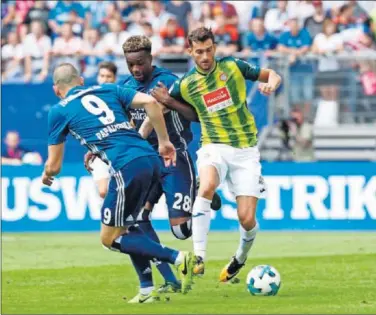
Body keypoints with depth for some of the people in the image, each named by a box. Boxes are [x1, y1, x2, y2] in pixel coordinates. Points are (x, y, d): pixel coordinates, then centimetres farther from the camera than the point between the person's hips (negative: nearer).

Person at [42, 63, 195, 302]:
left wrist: (47, 175, 40)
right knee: (125, 225, 25)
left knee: (110, 238, 7)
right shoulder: (108, 90, 23)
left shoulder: (59, 111, 12)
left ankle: (178, 258, -8)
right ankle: (147, 291, 17)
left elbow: (54, 166, 16)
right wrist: (164, 141, 16)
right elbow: (149, 102, 9)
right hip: (151, 159, 6)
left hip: (127, 167, -6)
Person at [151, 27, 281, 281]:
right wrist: (168, 101, 0)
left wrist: (272, 84, -14)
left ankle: (241, 258, 28)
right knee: (206, 186, -35)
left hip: (246, 151, 0)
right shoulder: (185, 85, 1)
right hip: (214, 148, 0)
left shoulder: (232, 67, -1)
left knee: (247, 219, -6)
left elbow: (271, 75, 10)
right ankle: (199, 256, -35)